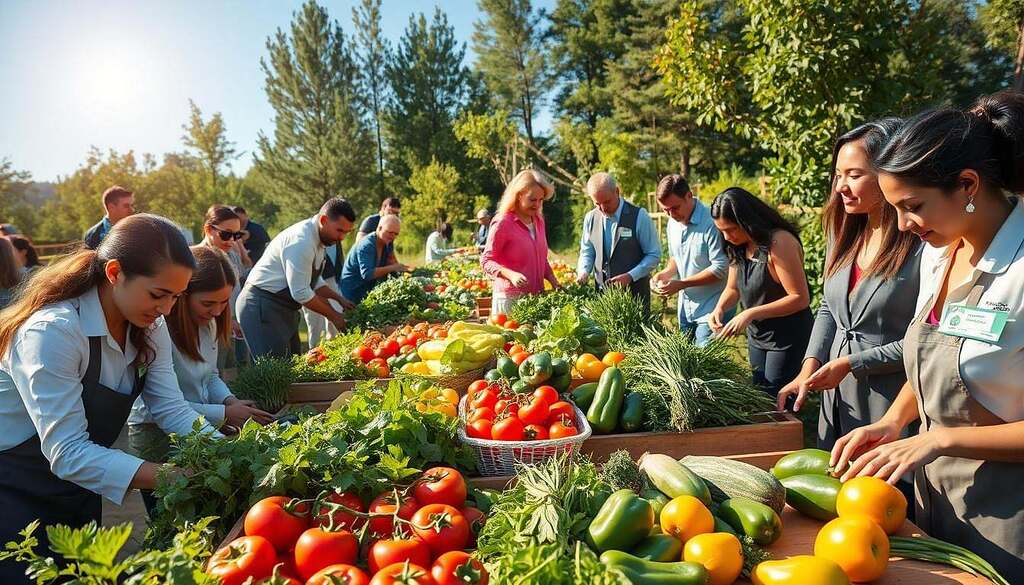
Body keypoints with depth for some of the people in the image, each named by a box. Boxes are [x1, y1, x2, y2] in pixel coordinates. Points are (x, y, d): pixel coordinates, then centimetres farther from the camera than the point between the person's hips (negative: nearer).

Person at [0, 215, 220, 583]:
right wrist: (173, 477, -40)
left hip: (76, 487, 7)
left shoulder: (149, 328, -7)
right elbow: (66, 452, -32)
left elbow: (171, 409, -10)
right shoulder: (52, 331, -30)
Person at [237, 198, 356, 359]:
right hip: (262, 307, -10)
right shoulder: (301, 241, -23)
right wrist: (333, 316, -13)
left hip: (283, 308, 10)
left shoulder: (318, 239, 6)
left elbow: (313, 280, 19)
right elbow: (301, 293, -24)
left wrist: (338, 298, 7)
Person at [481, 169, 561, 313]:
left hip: (537, 296, 6)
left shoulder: (539, 221, 11)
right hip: (510, 298, -6)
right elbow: (486, 261, -10)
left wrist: (553, 281, 6)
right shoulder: (503, 223, -10)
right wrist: (511, 274, -25)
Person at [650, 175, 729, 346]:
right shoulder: (672, 223, 5)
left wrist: (681, 284, -21)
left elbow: (721, 268, -22)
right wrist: (666, 273, -2)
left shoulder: (711, 222, -20)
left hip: (710, 309, -7)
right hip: (685, 307, 7)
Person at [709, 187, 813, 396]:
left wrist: (751, 313, -28)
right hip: (756, 335, 8)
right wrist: (719, 309, -11)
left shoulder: (779, 242, -24)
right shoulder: (738, 248, 0)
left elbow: (800, 298, -25)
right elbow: (732, 288, 10)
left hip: (786, 337, -7)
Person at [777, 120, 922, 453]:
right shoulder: (844, 234, 4)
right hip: (836, 401, 7)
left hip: (892, 407, -6)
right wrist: (809, 368, 1)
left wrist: (851, 364, -15)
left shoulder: (921, 245, -18)